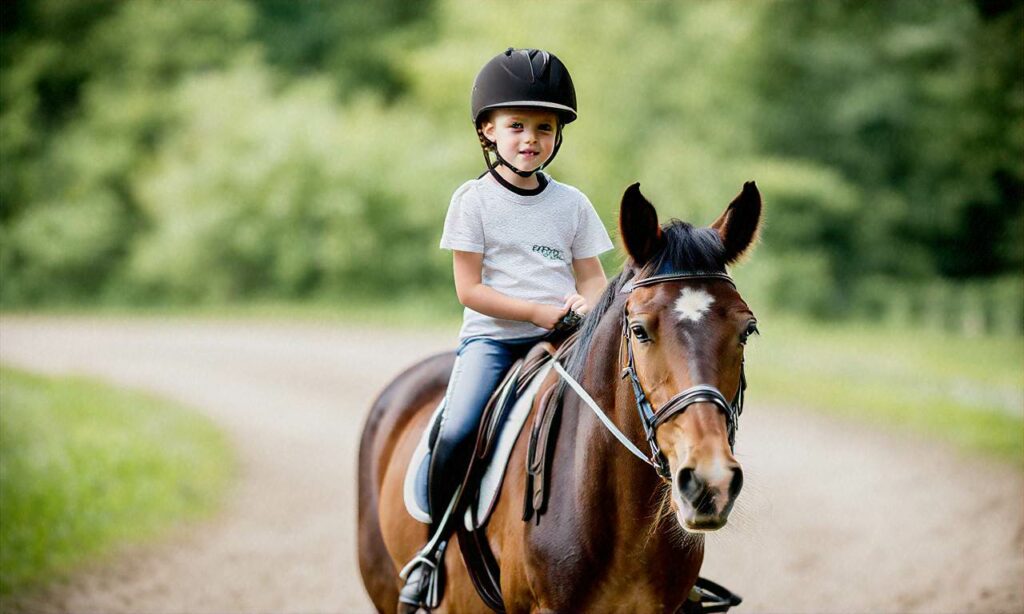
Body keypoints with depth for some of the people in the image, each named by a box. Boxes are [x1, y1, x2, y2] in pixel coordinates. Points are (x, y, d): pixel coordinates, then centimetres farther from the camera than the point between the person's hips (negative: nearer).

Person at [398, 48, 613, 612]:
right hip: (491, 338, -3)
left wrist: (586, 304, -13)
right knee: (457, 434, -26)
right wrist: (539, 312, -13)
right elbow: (470, 289, -4)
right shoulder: (474, 200, 1)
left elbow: (593, 278, 12)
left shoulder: (572, 204, 10)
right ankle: (434, 549, -5)